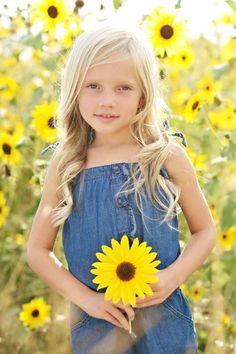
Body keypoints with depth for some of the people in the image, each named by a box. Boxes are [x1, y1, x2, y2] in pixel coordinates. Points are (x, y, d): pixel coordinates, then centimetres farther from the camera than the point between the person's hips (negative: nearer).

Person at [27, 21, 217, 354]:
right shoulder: (66, 166, -5)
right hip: (95, 325, 0)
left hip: (164, 320, 0)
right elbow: (38, 249, 2)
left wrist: (174, 276, -11)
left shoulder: (169, 157, -7)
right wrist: (84, 296, -9)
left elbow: (205, 230, 4)